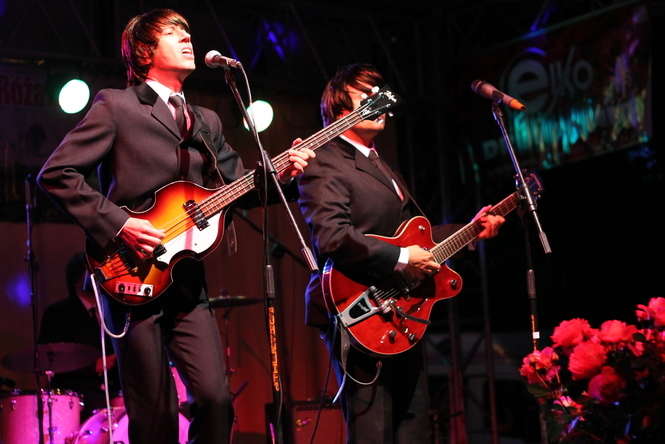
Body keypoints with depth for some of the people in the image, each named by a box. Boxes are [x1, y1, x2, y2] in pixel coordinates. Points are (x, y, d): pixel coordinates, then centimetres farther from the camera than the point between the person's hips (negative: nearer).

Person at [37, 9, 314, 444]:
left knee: (216, 399, -7)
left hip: (188, 282, 5)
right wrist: (118, 223, -14)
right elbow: (56, 174, -6)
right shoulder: (116, 105, 0)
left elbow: (237, 184, 16)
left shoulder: (207, 122, 19)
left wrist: (280, 174, -3)